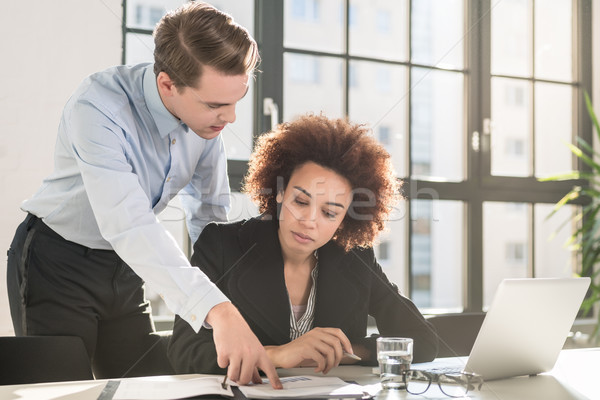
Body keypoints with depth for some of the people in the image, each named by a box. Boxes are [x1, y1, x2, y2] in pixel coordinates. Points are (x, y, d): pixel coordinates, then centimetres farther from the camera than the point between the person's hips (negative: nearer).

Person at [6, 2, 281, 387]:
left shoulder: (208, 112, -11)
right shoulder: (97, 108, -32)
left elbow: (209, 213, 0)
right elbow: (129, 224, -44)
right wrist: (217, 311, -54)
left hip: (125, 268, 6)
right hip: (57, 263, -5)